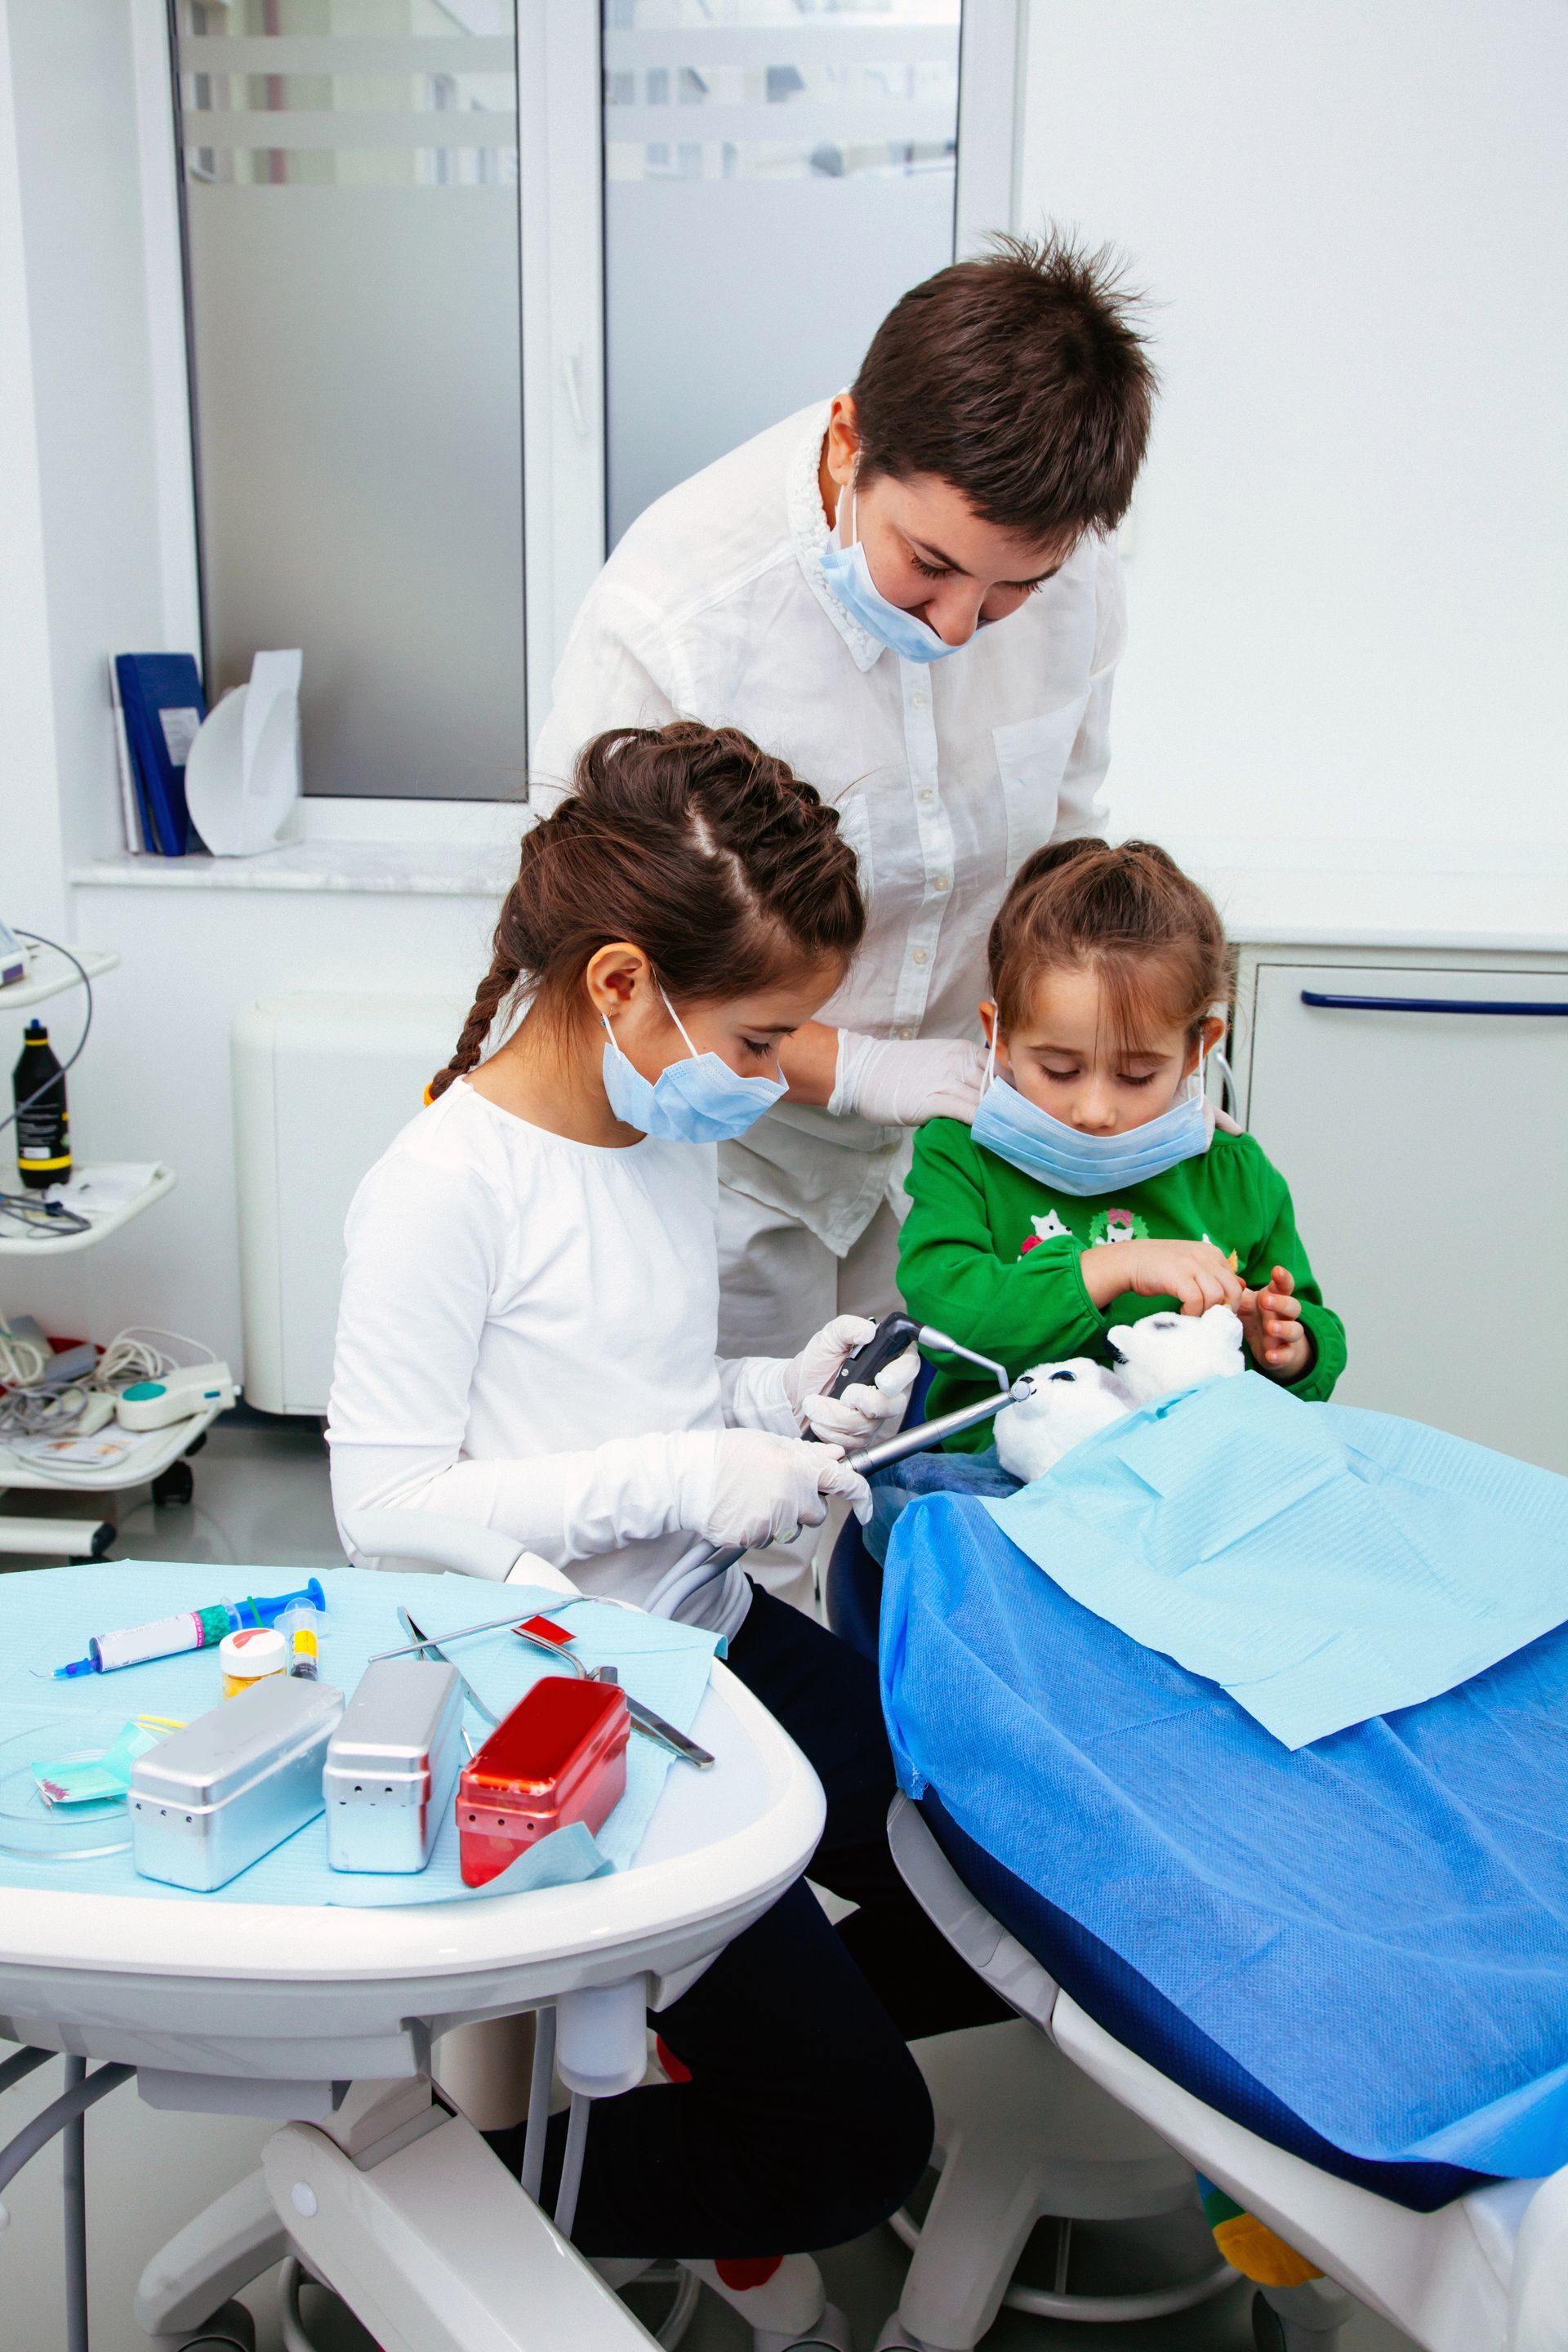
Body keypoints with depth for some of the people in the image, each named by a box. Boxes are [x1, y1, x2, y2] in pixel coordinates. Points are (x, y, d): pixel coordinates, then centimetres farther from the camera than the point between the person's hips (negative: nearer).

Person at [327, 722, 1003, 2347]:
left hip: (721, 1638, 8)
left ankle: (731, 2026, 28)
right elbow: (384, 1503, -21)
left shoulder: (673, 1130, 5)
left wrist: (774, 1397, -4)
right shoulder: (444, 1187, -21)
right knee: (858, 2144, -5)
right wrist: (679, 1480, -24)